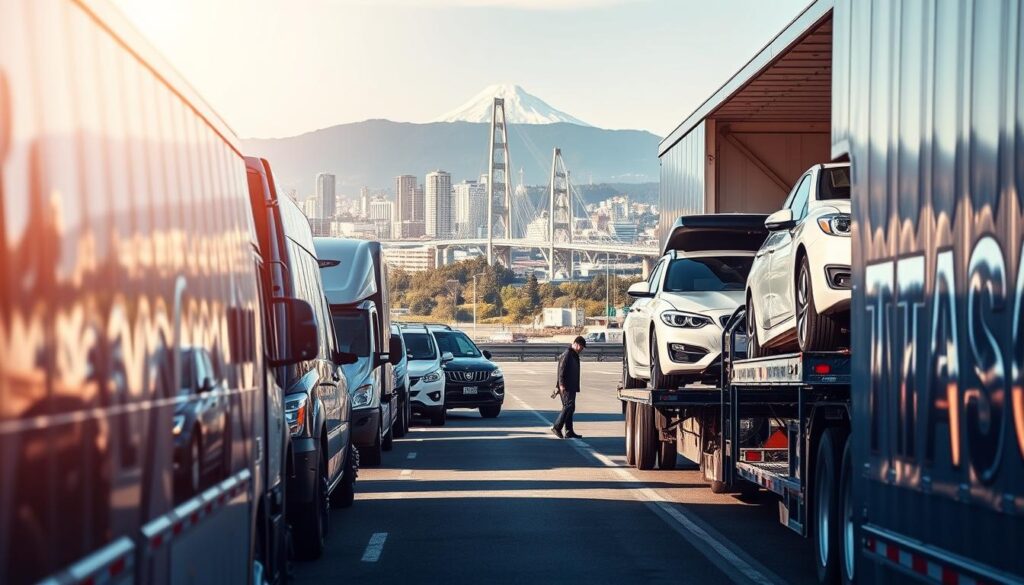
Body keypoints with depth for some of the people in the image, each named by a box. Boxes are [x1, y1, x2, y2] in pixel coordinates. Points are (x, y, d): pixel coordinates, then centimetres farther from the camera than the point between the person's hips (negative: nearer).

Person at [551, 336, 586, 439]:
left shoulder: (575, 356, 19)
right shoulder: (567, 355, -12)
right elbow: (562, 370, -19)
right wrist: (561, 385, -25)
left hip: (572, 387, 10)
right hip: (566, 388, -10)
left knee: (569, 408, 10)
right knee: (569, 406, -14)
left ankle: (569, 432, 11)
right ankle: (557, 427, -11)